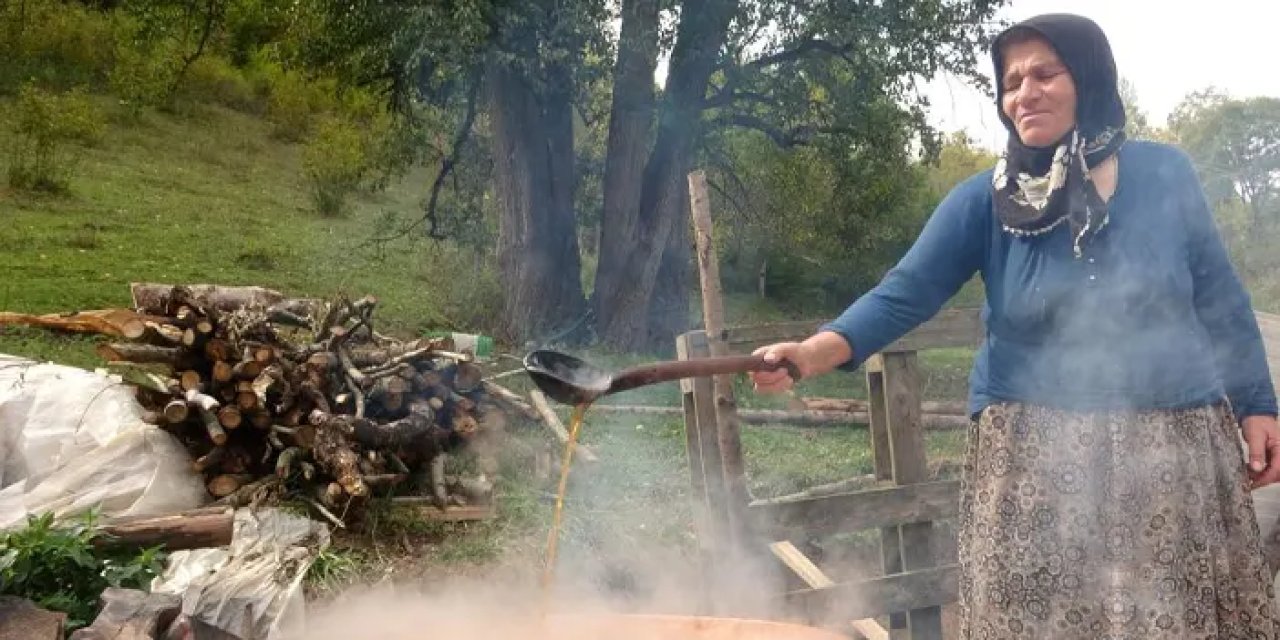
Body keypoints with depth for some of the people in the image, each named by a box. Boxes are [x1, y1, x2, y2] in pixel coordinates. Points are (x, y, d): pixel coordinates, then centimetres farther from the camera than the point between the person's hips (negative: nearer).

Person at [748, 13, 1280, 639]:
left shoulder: (1163, 173, 0)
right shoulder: (984, 200, -5)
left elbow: (1219, 298, 9)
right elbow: (904, 293, -14)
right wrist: (812, 353, -30)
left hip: (1176, 446, 2)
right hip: (1035, 457, -1)